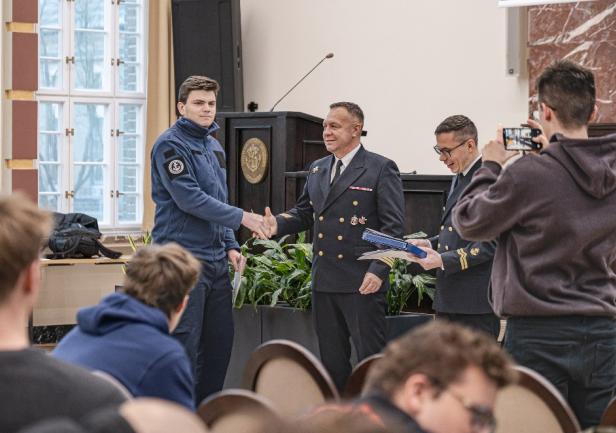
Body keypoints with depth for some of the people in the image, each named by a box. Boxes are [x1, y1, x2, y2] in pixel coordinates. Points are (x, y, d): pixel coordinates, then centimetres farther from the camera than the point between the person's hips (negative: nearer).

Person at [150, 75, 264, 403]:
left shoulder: (215, 148, 18)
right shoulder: (171, 144, -9)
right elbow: (189, 198, -17)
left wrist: (230, 245, 11)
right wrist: (241, 217, -16)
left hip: (216, 258, 8)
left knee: (219, 339, 9)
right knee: (186, 343, -7)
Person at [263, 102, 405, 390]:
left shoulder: (381, 169, -6)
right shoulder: (317, 169, 15)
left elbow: (393, 225, -10)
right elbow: (304, 213, 20)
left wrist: (378, 270, -19)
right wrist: (278, 224, -2)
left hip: (362, 281, -7)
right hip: (324, 280, 7)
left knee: (370, 357, -4)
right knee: (331, 358, 12)